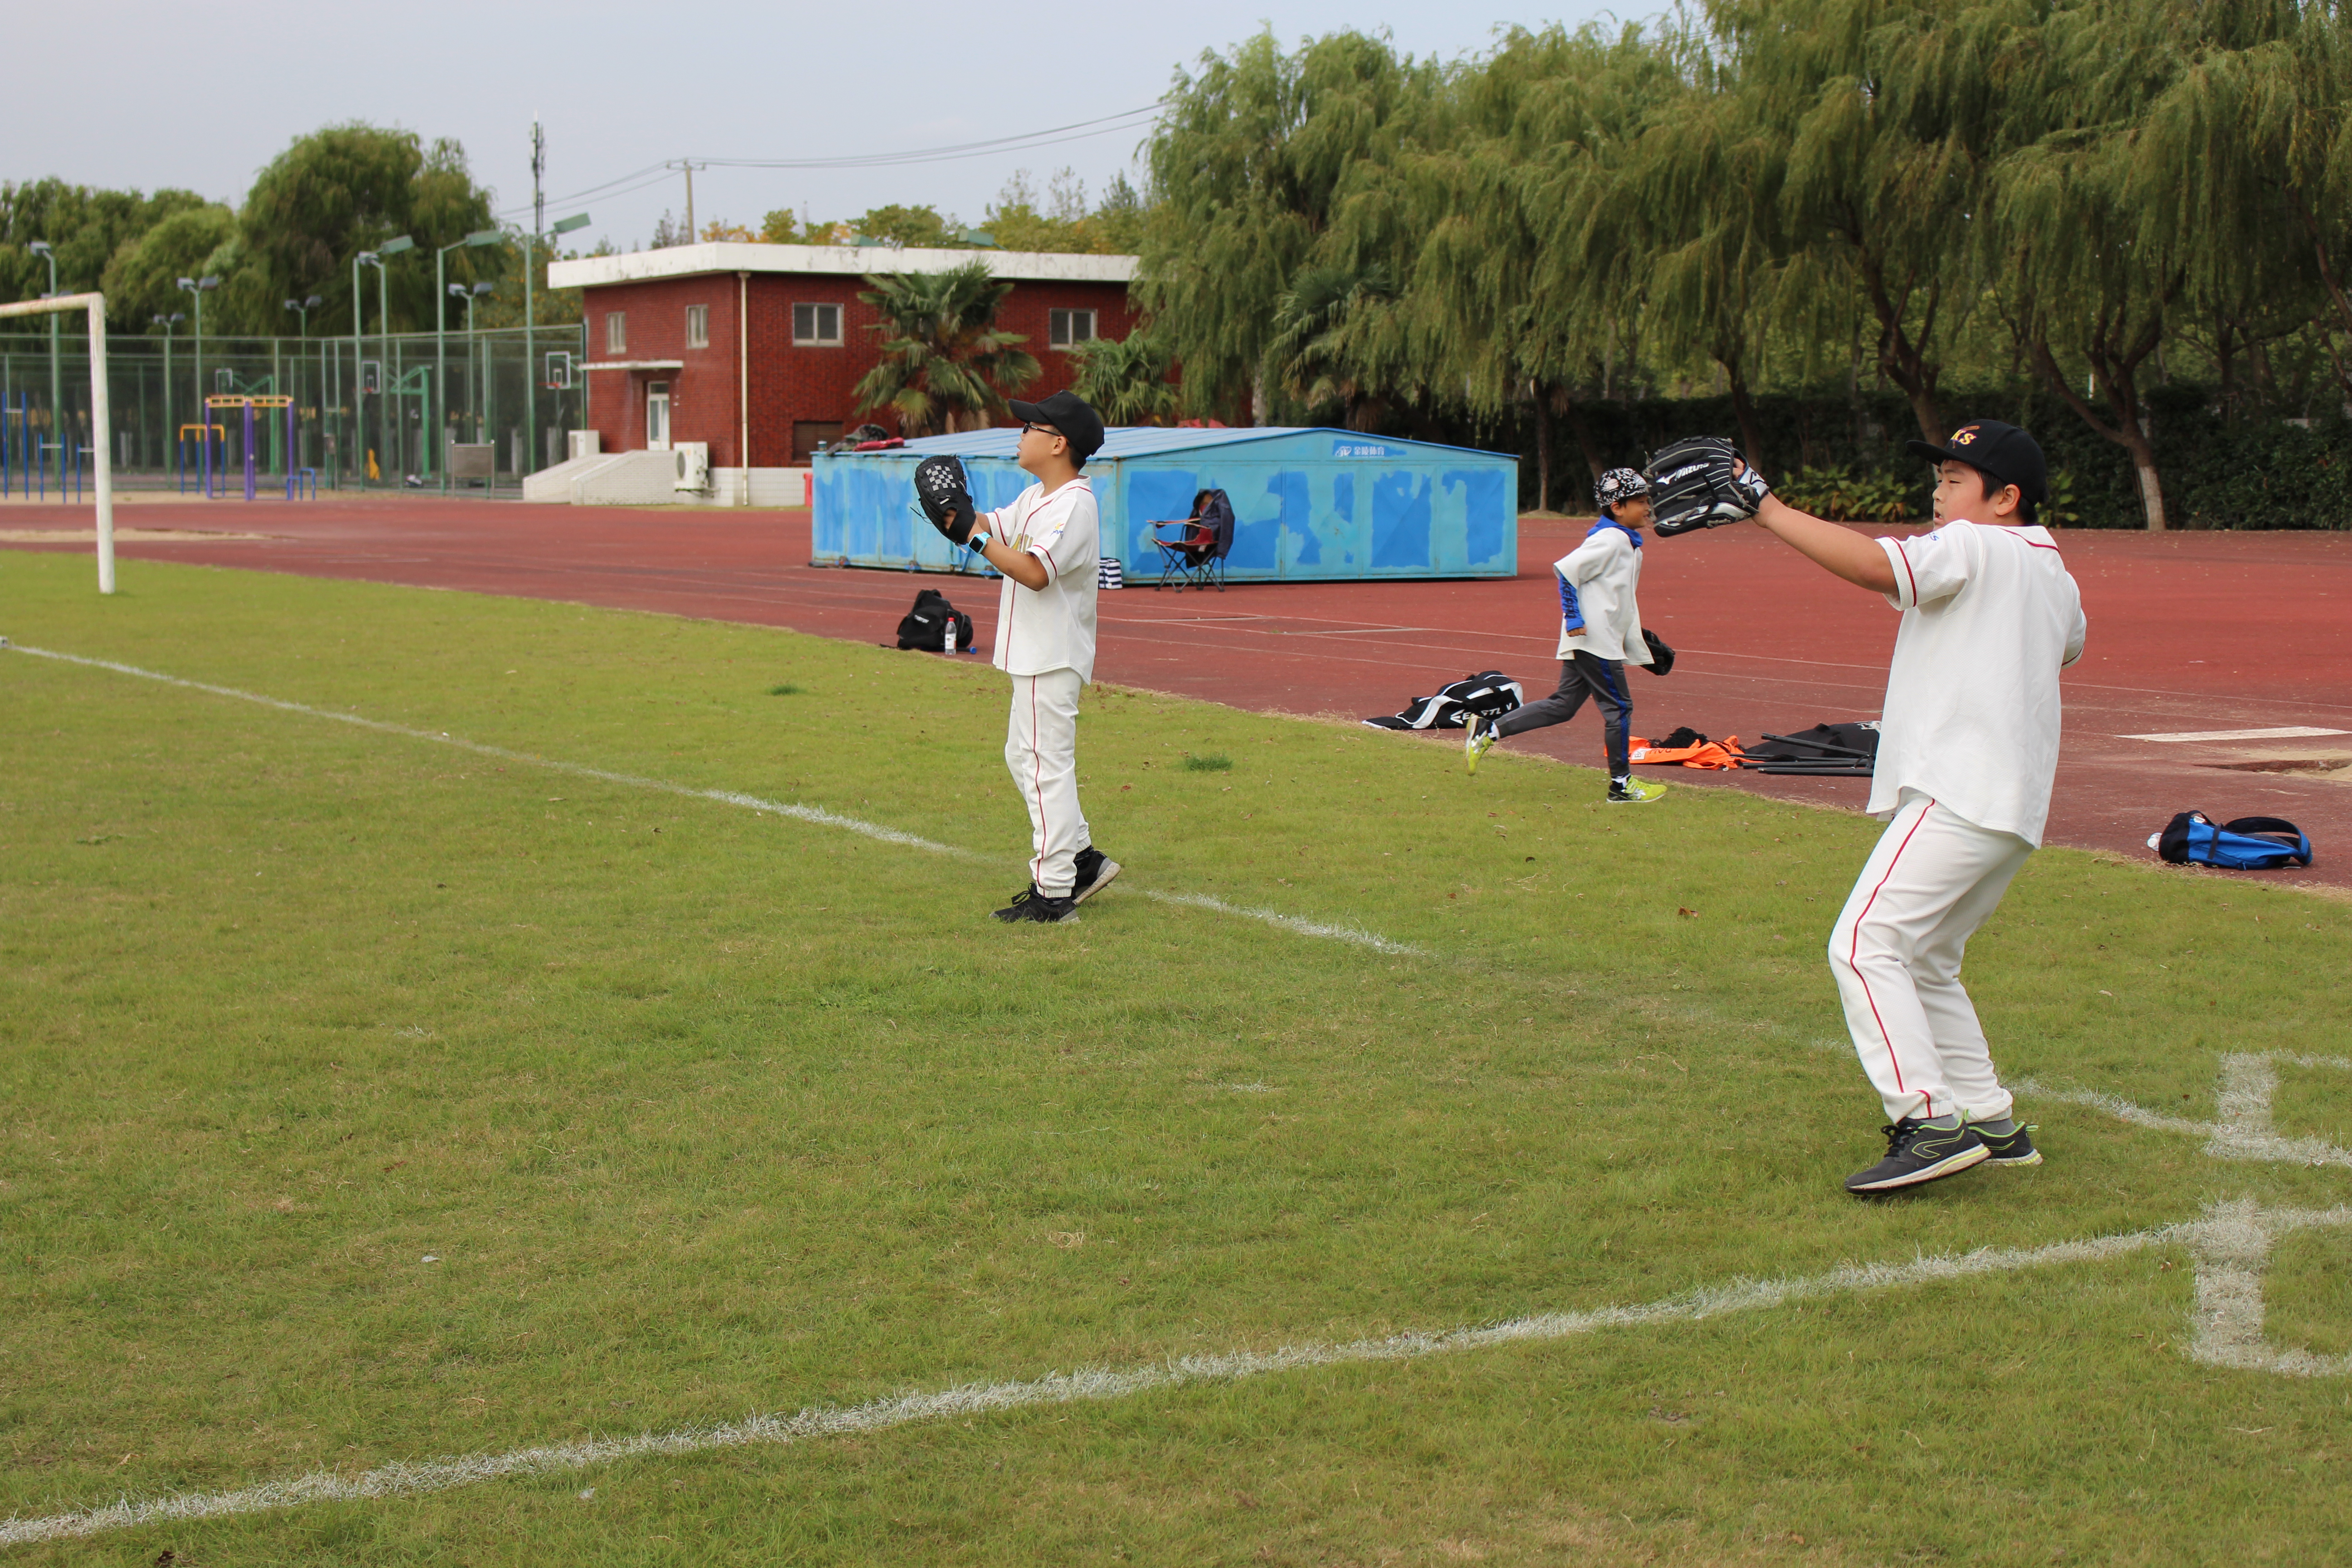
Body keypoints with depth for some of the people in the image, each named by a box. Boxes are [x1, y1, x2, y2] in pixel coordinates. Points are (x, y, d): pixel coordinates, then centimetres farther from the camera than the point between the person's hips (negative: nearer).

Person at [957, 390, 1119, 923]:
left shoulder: (1074, 504, -18)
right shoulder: (1035, 498, 13)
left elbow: (1035, 572, -28)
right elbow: (991, 527, 12)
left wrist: (979, 540, -26)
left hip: (1053, 658, -10)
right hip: (1034, 656, 10)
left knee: (1047, 767, -7)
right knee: (1023, 758, 18)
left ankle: (1053, 893, -3)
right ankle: (1082, 858, 25)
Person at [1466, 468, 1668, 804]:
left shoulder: (1630, 545, 17)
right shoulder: (1610, 540, -14)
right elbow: (1566, 569, -19)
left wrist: (1639, 646, 26)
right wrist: (1574, 618, -21)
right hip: (1595, 640, -10)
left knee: (1564, 705, 9)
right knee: (1618, 707, -3)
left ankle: (1488, 730, 9)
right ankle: (1622, 785, 6)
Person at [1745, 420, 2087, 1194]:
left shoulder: (1970, 548, -7)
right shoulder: (2054, 573, 21)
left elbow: (1874, 563, -24)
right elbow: (2068, 642, 42)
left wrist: (1771, 510, -20)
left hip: (1958, 796, -10)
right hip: (2014, 808, 10)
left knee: (1867, 943, -17)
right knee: (1924, 962, 19)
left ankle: (1930, 1120, -25)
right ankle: (1991, 1124, 20)